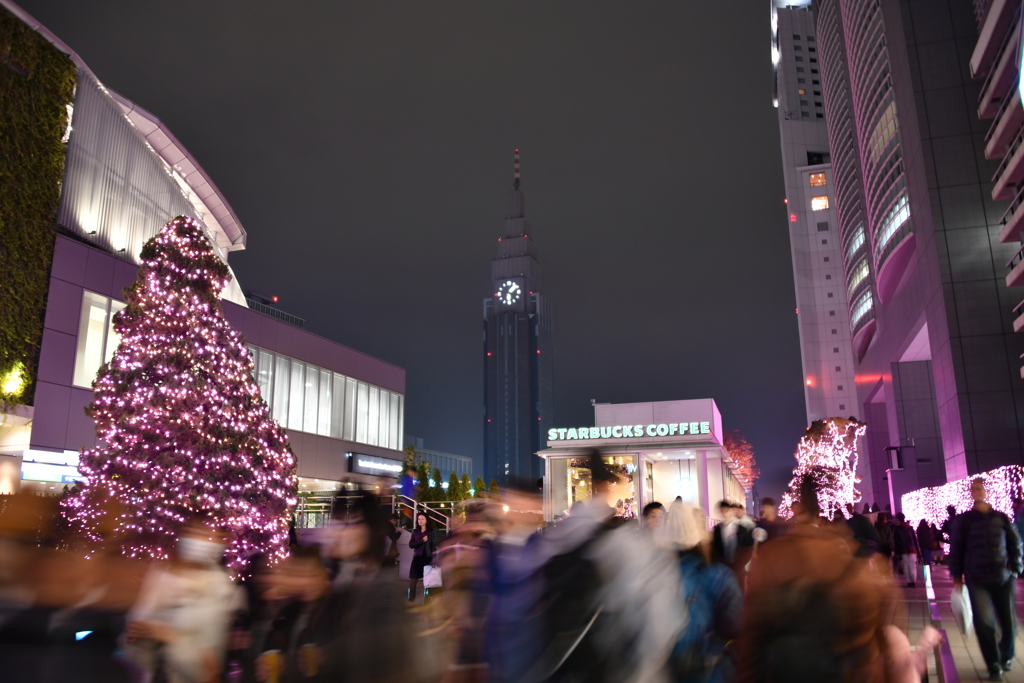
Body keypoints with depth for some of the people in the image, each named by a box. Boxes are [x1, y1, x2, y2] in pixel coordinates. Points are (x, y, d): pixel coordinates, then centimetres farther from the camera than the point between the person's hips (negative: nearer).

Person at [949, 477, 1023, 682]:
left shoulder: (1001, 518, 4)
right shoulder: (964, 520, 0)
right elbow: (956, 549, 2)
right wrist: (956, 576, 0)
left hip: (1004, 579, 2)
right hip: (977, 580, -2)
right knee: (984, 623, -10)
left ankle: (1006, 655, 36)